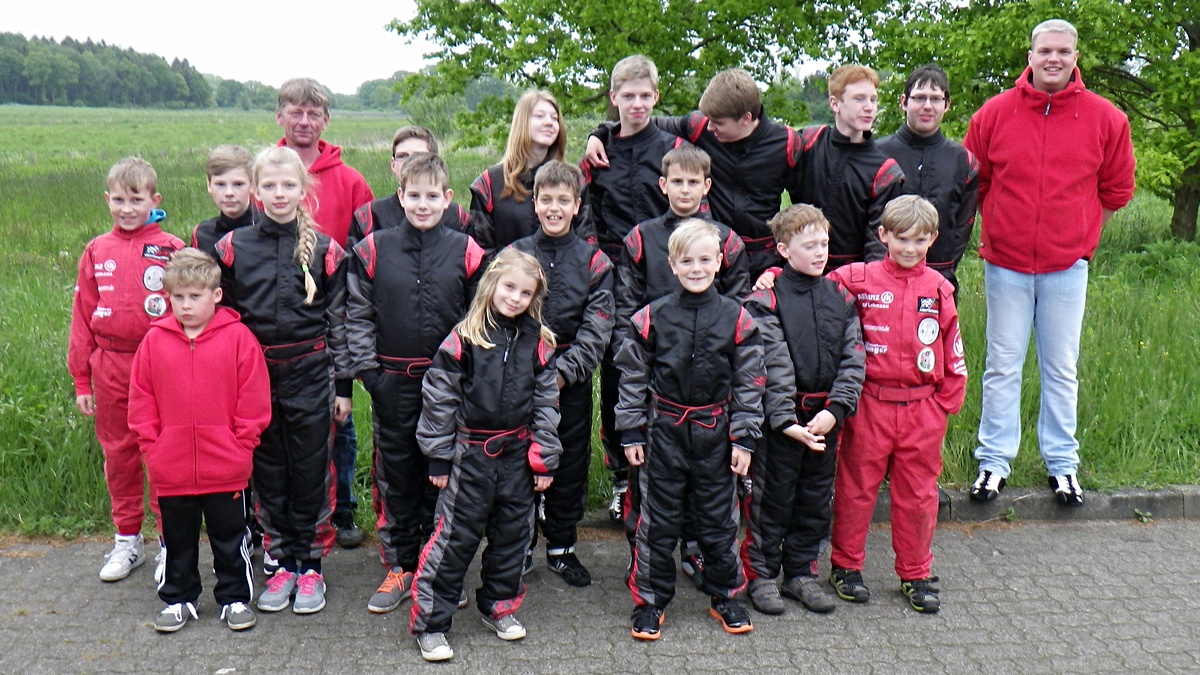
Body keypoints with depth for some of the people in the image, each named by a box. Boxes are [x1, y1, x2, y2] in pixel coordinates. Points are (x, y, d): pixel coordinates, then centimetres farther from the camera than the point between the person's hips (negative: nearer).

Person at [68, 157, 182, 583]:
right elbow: (82, 316, 8)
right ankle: (127, 540, 27)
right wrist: (81, 380, 7)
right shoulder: (96, 252, 6)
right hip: (110, 368, 3)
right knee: (118, 455, 12)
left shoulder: (172, 250, -4)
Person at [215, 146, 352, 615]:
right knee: (268, 472, 9)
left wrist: (343, 385, 1)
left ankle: (310, 566, 16)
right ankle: (282, 563, 22)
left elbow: (339, 321, 2)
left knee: (310, 471, 4)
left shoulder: (324, 250, -1)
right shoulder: (232, 248, 2)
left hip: (310, 373, -2)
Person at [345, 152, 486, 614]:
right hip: (393, 382, 1)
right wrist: (366, 368, -3)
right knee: (396, 474, 10)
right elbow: (357, 314, 4)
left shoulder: (466, 252, -1)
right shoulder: (374, 249, 0)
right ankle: (400, 566, 23)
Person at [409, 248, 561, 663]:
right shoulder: (464, 339, -10)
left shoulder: (538, 343, 1)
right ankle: (429, 622, 9)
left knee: (513, 533, 14)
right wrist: (439, 457, -6)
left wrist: (544, 458, 3)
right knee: (455, 536, 0)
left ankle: (499, 606, 34)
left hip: (517, 454, 4)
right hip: (470, 454, -4)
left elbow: (546, 403, 6)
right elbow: (438, 399, -6)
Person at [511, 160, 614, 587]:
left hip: (572, 380, 1)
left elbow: (598, 326, -4)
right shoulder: (514, 255, 2)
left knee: (571, 463, 9)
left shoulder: (593, 261, 2)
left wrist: (565, 371, -15)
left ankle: (562, 547, 24)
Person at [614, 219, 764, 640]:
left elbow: (749, 382, 1)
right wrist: (631, 433, -1)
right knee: (658, 519, 7)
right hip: (664, 431, -1)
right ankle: (650, 599, 20)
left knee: (719, 517, 12)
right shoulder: (651, 318, -5)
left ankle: (724, 595, 29)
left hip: (715, 433, 1)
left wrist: (744, 438, -2)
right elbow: (632, 377, 1)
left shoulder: (736, 319, -3)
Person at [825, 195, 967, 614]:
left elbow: (953, 352, 9)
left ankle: (916, 574, 25)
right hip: (869, 404, -2)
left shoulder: (938, 288, 4)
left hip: (922, 409, 2)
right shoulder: (859, 280, -3)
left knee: (918, 494, 10)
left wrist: (946, 403, 6)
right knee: (856, 488, 8)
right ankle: (846, 565, 24)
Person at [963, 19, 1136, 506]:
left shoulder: (1106, 119, 0)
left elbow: (1116, 191, 12)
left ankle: (1062, 464, 21)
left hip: (1067, 265, 0)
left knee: (1061, 370, 9)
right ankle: (994, 461, 17)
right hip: (1005, 264, 0)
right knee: (1002, 368, 6)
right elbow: (972, 184, 11)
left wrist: (1076, 233, 11)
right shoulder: (994, 114, -1)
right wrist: (1002, 226, 9)